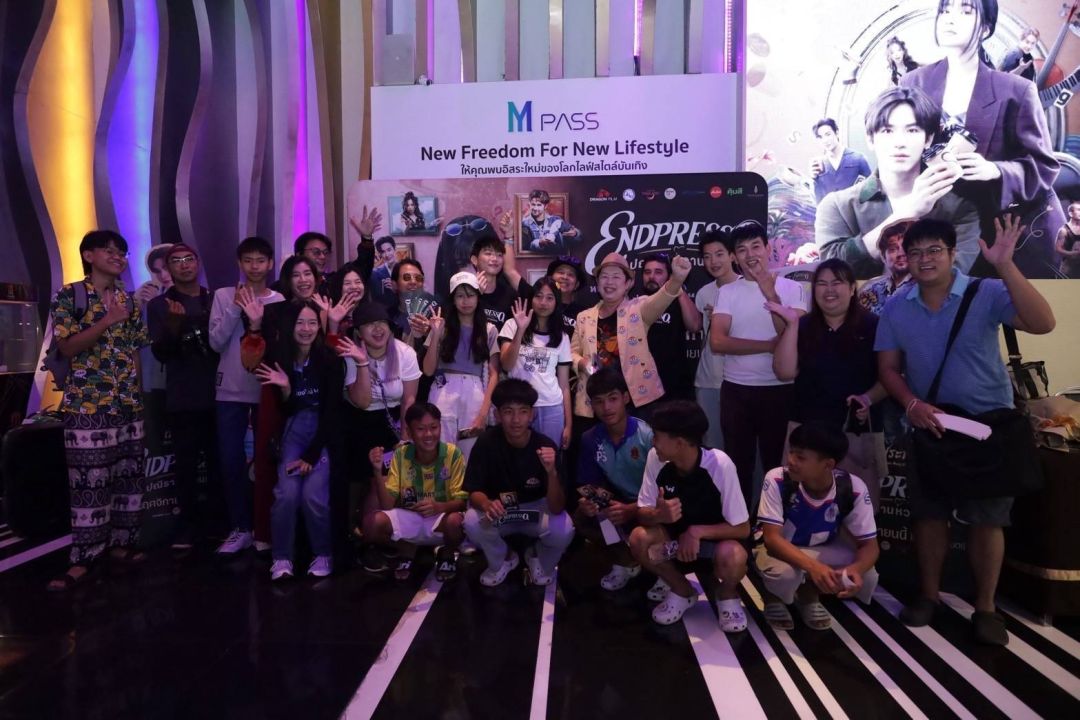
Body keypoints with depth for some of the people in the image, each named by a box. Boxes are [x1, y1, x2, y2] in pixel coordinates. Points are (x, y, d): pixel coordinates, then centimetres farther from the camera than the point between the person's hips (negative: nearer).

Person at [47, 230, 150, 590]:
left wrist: (139, 396, 9)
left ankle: (122, 542, 19)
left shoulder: (129, 301, 11)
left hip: (129, 404, 5)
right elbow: (67, 348, -10)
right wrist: (107, 322, -19)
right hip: (87, 404, -5)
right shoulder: (69, 295, -2)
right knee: (89, 481, -3)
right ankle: (84, 558, 5)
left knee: (130, 476, 8)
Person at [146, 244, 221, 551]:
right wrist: (174, 322, -20)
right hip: (182, 399, -2)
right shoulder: (159, 305, 5)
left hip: (217, 394, 2)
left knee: (218, 461, 3)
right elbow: (160, 353, -4)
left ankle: (215, 520, 17)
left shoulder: (216, 300, 12)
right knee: (186, 463, -1)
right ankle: (187, 523, 10)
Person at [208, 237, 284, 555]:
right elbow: (216, 343, -5)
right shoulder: (223, 296, 4)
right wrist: (235, 309, -12)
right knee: (231, 461, 2)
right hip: (230, 391, 1)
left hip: (267, 390, -1)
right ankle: (241, 527, 14)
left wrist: (258, 323, -19)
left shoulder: (279, 301, 2)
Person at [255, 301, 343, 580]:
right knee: (287, 492, -19)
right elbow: (283, 411, 0)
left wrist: (311, 455, -13)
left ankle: (323, 554, 4)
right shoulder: (278, 359, -4)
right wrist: (284, 388, -22)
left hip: (325, 433, -2)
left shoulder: (330, 359, -11)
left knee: (313, 495, -19)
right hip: (293, 431, 2)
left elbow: (331, 411, -10)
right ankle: (281, 557, -1)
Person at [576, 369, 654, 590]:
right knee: (581, 517, -19)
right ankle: (626, 562, 7)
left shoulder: (649, 436, -22)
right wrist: (587, 501, -21)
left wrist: (631, 510, -34)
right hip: (620, 502, 5)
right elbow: (589, 484, 4)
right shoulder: (590, 439, -7)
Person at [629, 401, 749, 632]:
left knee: (733, 556, -36)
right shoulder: (656, 458, -18)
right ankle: (682, 591, 3)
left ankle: (727, 594, 3)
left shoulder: (719, 464, -28)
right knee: (639, 538, -26)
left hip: (716, 537, -3)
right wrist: (659, 515, -34)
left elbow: (742, 528, -21)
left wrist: (697, 532, -31)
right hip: (676, 535, 3)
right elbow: (642, 512, -11)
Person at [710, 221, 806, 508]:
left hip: (779, 390, -1)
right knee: (739, 463, 12)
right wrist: (770, 345, -13)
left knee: (777, 463, 10)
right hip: (736, 390, 1)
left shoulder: (792, 289, 0)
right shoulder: (727, 292, 2)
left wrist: (771, 296, -21)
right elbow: (717, 342, -10)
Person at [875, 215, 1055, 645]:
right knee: (929, 514, 11)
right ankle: (928, 595, 28)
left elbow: (1042, 324, -27)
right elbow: (888, 368, 2)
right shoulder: (897, 308, -1)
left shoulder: (987, 293, -11)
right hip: (930, 425, 3)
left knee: (986, 519, 5)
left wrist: (1005, 265, -34)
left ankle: (985, 608, 21)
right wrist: (912, 404, -16)